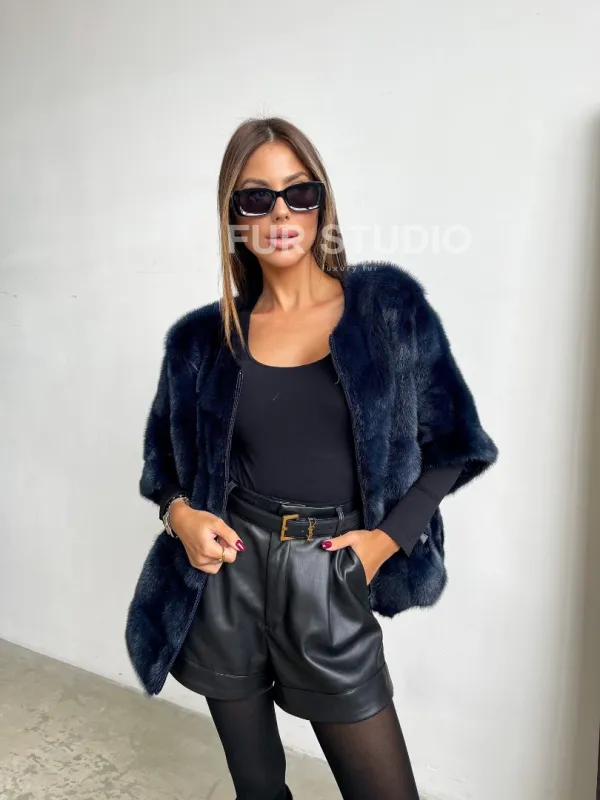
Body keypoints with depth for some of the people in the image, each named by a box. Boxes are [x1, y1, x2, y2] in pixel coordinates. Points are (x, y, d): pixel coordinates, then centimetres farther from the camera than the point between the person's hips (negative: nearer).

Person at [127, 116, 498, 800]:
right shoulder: (213, 332, 2)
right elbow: (164, 448, 13)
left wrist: (387, 537, -9)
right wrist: (179, 512, -6)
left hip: (330, 585, -1)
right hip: (228, 576, 2)